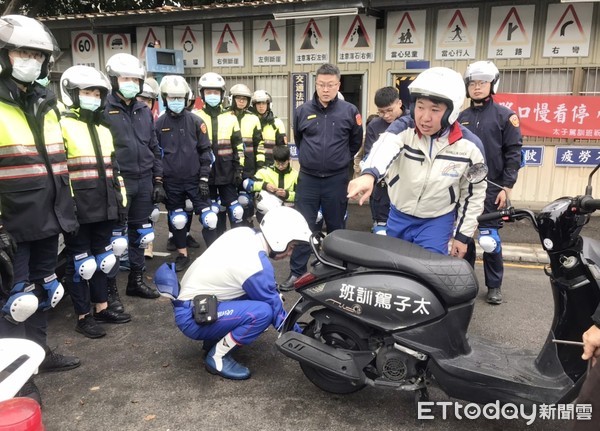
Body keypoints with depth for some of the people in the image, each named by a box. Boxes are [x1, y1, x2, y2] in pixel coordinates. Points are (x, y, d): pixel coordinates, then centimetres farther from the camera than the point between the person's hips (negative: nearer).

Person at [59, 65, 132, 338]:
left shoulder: (103, 130, 17)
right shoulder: (62, 127, -8)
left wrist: (121, 200, 17)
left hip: (104, 207, 8)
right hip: (78, 210, -7)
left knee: (101, 259, 16)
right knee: (80, 262, 4)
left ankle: (102, 309, 29)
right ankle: (83, 317, 16)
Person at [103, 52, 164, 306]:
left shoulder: (144, 111, 13)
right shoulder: (104, 110, -6)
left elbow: (154, 148, 15)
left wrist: (158, 181, 11)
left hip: (144, 181, 6)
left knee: (139, 234, 14)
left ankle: (136, 281, 29)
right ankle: (110, 289, 12)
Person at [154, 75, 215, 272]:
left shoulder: (196, 121, -2)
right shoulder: (159, 124, 2)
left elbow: (205, 150, -1)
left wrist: (204, 178, -6)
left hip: (194, 179, -1)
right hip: (171, 182, 2)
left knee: (208, 217, -4)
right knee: (177, 219, 11)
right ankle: (182, 255, 27)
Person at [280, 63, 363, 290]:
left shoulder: (350, 111, -3)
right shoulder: (303, 111, 1)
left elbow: (356, 142, 11)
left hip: (337, 179, -1)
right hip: (308, 178, 1)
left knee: (336, 227, 12)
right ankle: (296, 272, 11)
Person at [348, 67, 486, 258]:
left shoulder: (469, 146, -14)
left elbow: (474, 194, -2)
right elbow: (385, 145, -41)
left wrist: (463, 235, -1)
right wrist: (369, 174, -63)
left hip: (437, 221, -2)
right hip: (398, 217, 2)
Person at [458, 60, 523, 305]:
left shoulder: (505, 116, 0)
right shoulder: (461, 118, 11)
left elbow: (513, 154, -4)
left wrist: (507, 187, -10)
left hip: (492, 188, -4)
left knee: (490, 239, -2)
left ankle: (494, 286, 13)